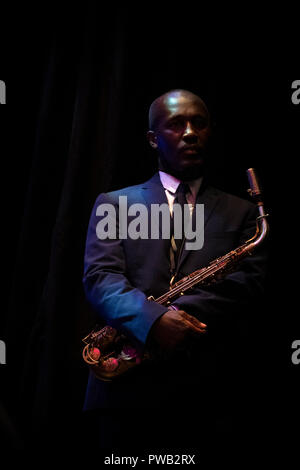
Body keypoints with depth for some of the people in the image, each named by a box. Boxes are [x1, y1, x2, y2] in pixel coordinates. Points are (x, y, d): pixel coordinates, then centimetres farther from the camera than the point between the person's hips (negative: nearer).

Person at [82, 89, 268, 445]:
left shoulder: (242, 213, 11)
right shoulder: (113, 204, 9)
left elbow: (249, 282, -4)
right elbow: (99, 278, -5)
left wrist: (181, 314, -20)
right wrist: (153, 318, -24)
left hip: (206, 389, 1)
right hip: (123, 387, 0)